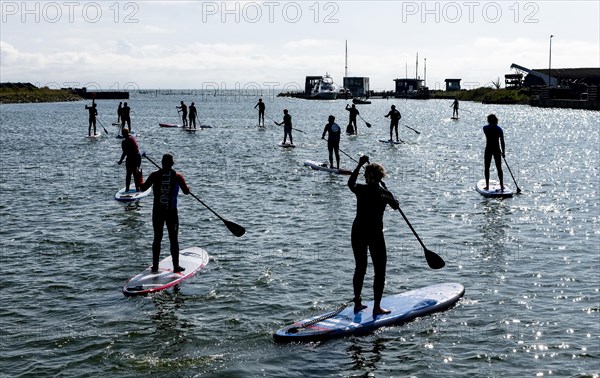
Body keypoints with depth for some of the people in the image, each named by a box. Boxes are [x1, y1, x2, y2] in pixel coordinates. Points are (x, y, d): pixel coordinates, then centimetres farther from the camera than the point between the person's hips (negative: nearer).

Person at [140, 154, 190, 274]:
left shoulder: (155, 175, -5)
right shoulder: (177, 177, -7)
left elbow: (143, 188, 2)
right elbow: (186, 192, 2)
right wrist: (181, 184, 21)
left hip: (157, 212, 1)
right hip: (171, 212, -1)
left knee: (157, 239, 11)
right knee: (173, 240, 7)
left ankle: (155, 266, 13)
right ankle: (176, 267, 12)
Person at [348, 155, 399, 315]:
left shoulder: (360, 189, -3)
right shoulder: (384, 194, -5)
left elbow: (350, 183, 10)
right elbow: (396, 206, 6)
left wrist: (359, 165, 10)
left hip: (358, 232, 4)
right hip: (375, 234, -4)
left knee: (360, 268, 15)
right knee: (379, 271, 4)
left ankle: (357, 303, 21)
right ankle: (377, 307, 2)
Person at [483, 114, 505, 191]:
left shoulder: (485, 128, -4)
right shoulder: (499, 129, -1)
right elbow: (502, 141, -1)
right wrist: (503, 152, 5)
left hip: (488, 149, -1)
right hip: (497, 150, 1)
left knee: (487, 168, 9)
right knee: (499, 168, 8)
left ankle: (487, 185, 7)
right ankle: (502, 185, 8)